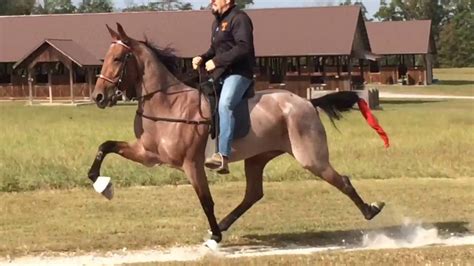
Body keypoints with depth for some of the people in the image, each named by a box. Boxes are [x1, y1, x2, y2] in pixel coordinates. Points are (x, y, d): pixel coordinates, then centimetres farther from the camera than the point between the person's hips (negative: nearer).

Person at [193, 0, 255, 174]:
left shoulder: (239, 19, -9)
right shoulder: (217, 22, 21)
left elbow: (243, 48, -21)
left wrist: (217, 61, -22)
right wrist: (203, 58, 7)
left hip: (238, 73, -11)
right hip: (219, 74, 11)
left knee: (225, 104, -34)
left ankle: (223, 156, -45)